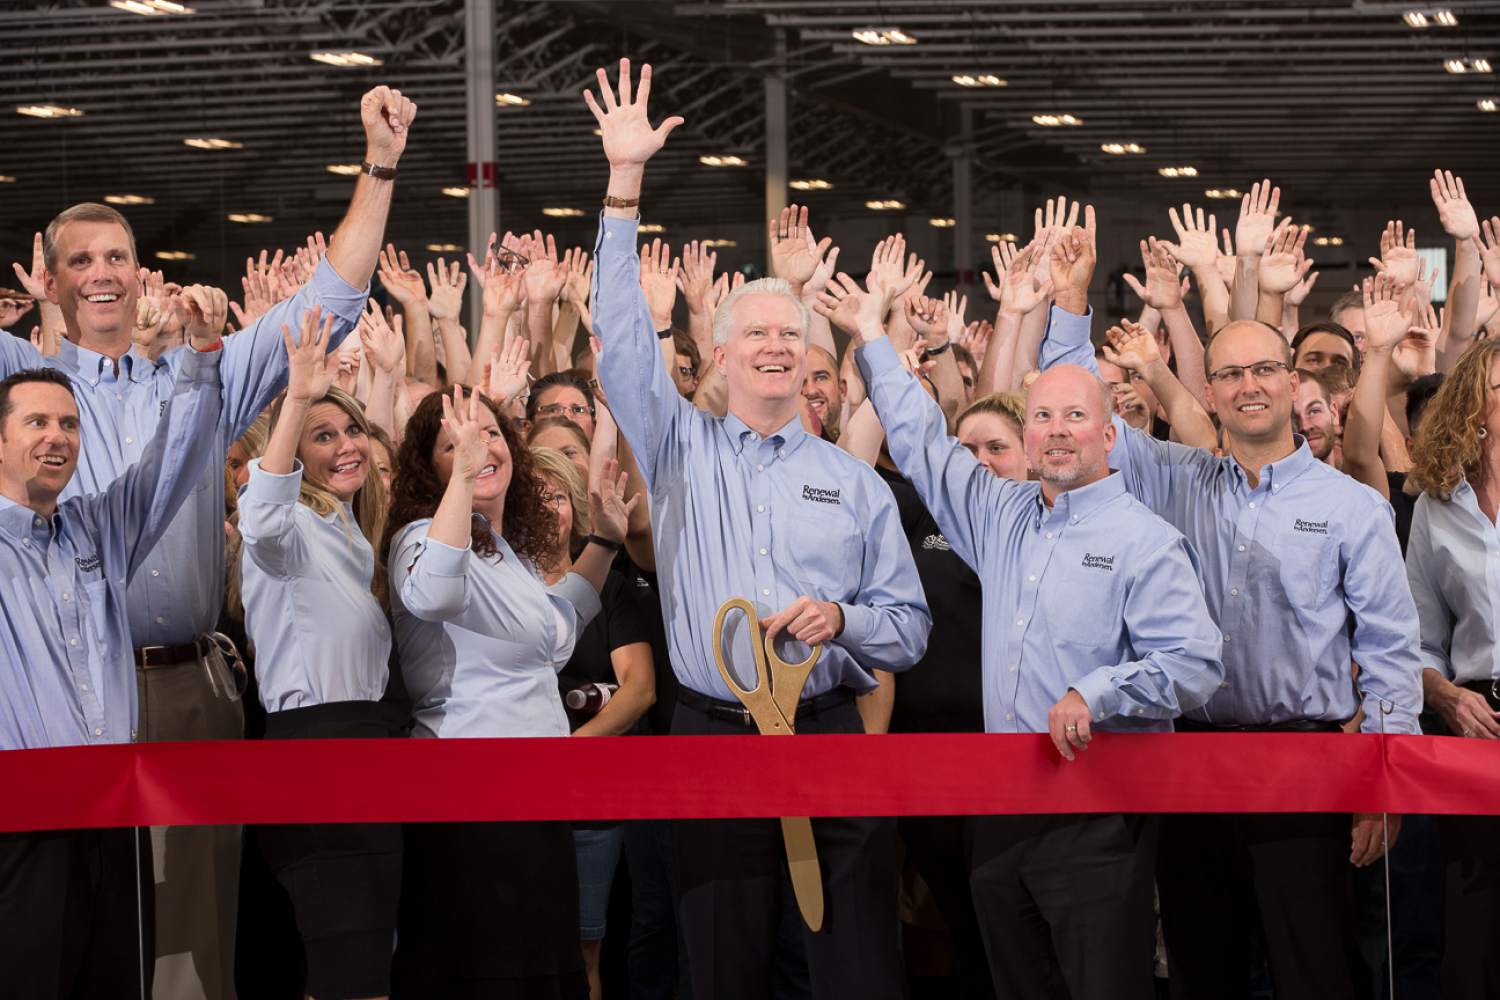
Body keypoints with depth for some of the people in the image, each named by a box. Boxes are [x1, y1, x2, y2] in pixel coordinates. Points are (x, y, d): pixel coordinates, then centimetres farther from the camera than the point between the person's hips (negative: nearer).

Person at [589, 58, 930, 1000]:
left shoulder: (856, 483, 9)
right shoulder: (681, 449, 9)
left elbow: (910, 629, 10)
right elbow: (625, 338, -2)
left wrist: (840, 620, -12)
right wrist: (625, 183, -8)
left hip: (830, 738, 0)